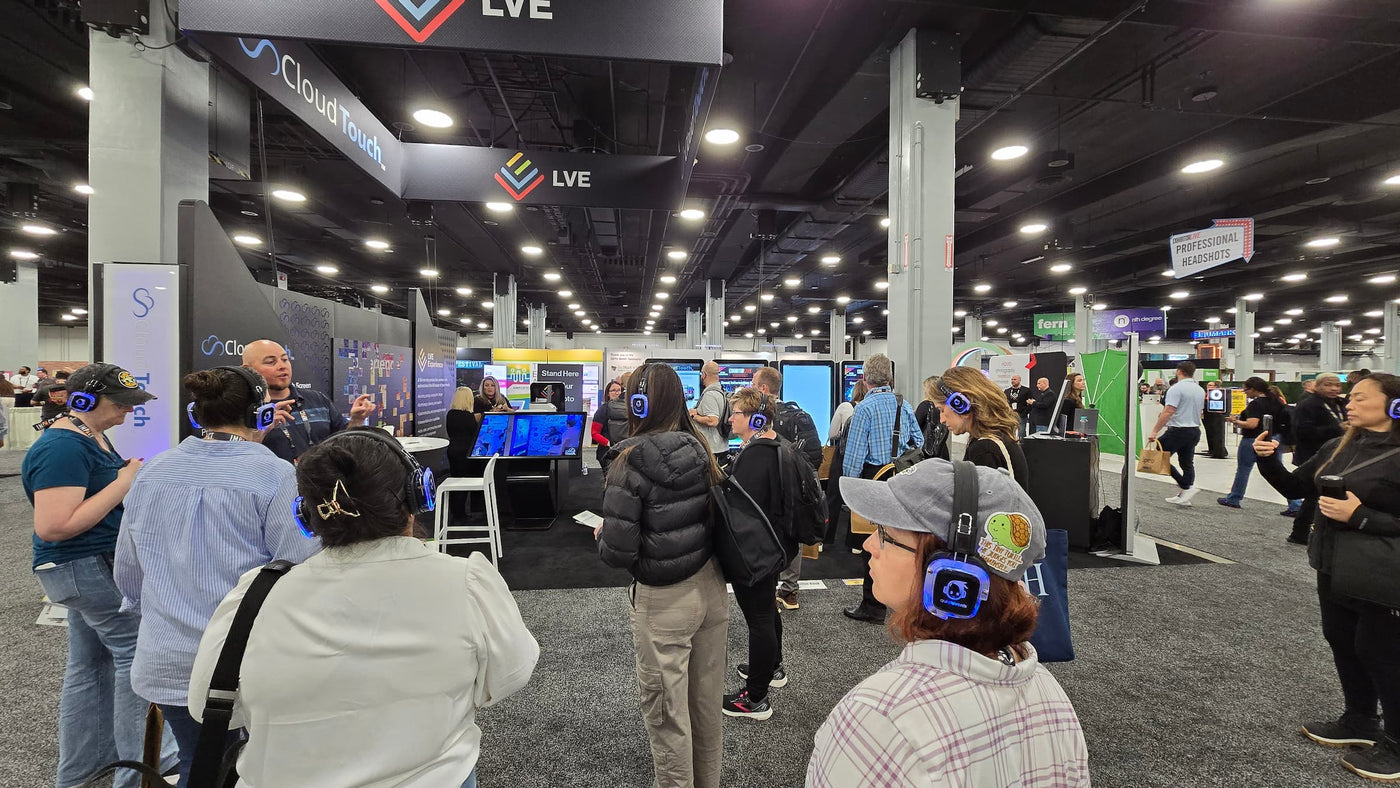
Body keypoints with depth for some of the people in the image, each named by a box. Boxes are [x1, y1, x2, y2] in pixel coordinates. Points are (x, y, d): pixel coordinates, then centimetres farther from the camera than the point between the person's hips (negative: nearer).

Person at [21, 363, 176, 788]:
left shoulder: (92, 436, 12)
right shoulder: (63, 449, -20)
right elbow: (53, 527, -25)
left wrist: (132, 476, 6)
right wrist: (123, 483, -23)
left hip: (96, 565, 10)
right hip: (86, 568, -10)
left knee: (91, 667, 17)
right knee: (137, 649, -5)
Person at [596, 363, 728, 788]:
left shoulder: (631, 461, -18)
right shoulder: (700, 450, -2)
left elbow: (618, 553, -19)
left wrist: (601, 535, 1)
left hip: (664, 601, -6)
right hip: (712, 588, 6)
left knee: (667, 712, 13)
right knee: (709, 701, 21)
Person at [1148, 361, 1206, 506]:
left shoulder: (1176, 388, -14)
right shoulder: (1201, 390, 12)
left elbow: (1168, 412, -21)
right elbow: (1200, 411, 21)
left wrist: (1154, 431, -19)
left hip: (1178, 430, -8)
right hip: (1195, 431, 8)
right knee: (1187, 463, 11)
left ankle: (1185, 487, -9)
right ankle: (1184, 496, 13)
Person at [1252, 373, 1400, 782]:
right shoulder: (1338, 448, 4)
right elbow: (1295, 487, 10)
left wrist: (1359, 516, -25)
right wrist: (1268, 459, -5)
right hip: (1334, 568, 7)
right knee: (1341, 642, 18)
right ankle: (1359, 721, 36)